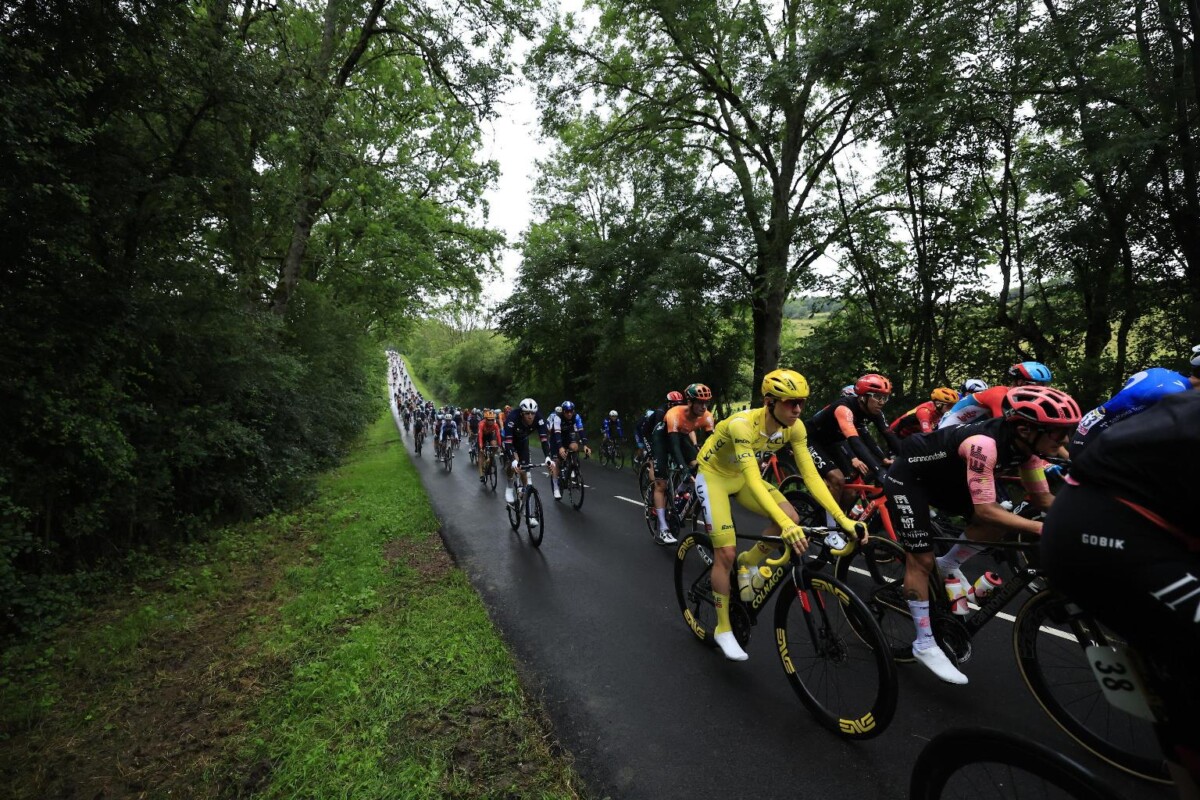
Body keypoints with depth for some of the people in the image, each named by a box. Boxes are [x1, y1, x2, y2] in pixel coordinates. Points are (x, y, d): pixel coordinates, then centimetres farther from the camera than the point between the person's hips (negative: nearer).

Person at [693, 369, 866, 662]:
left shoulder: (794, 427, -17)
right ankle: (723, 629, 8)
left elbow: (810, 475, -18)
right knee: (726, 552, -12)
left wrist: (843, 519, -27)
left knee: (792, 519, -14)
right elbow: (753, 480, -43)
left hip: (740, 475, 6)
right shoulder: (742, 424, -36)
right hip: (713, 474, -6)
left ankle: (748, 563, 12)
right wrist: (783, 525, -53)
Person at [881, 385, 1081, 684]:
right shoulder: (984, 443, -35)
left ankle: (949, 565, 18)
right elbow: (985, 509, -34)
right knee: (921, 559, -7)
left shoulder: (1026, 445, -10)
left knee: (1001, 523, -5)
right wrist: (1041, 528, -39)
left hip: (944, 476, 8)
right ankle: (924, 645, 4)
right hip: (908, 475, -8)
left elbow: (1042, 497, 0)